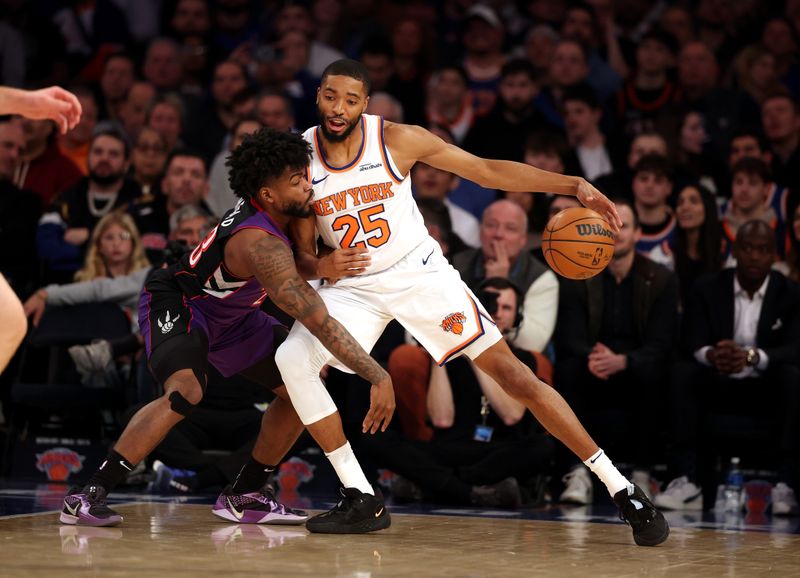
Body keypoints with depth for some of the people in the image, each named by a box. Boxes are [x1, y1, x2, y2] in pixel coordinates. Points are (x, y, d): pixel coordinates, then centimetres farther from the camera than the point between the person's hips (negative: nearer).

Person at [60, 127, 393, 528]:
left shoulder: (268, 205, -12)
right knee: (185, 392, -34)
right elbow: (316, 319, -38)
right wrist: (378, 376, -38)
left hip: (229, 313, 9)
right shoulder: (260, 243, -36)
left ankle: (243, 496, 16)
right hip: (176, 302, -9)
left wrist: (321, 266, -15)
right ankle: (86, 495, -27)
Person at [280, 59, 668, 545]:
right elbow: (301, 254, -3)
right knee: (293, 359, -23)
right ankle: (362, 501, -12)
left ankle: (621, 489, -2)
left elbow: (486, 170, -7)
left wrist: (574, 186, -15)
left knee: (511, 373, -9)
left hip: (420, 272, -2)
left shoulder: (398, 140, -14)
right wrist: (322, 267, -29)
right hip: (354, 286, 2)